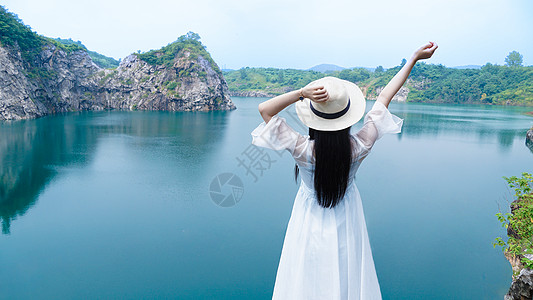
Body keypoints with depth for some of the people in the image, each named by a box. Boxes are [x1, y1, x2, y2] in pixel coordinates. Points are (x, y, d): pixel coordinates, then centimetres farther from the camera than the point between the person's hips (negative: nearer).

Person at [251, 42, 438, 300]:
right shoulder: (359, 148, -22)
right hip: (346, 227, 2)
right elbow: (384, 98, -12)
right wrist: (414, 58, 0)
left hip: (311, 224, -2)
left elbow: (265, 109, -23)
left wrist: (302, 93, -36)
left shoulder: (303, 150, -29)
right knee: (347, 278, 22)